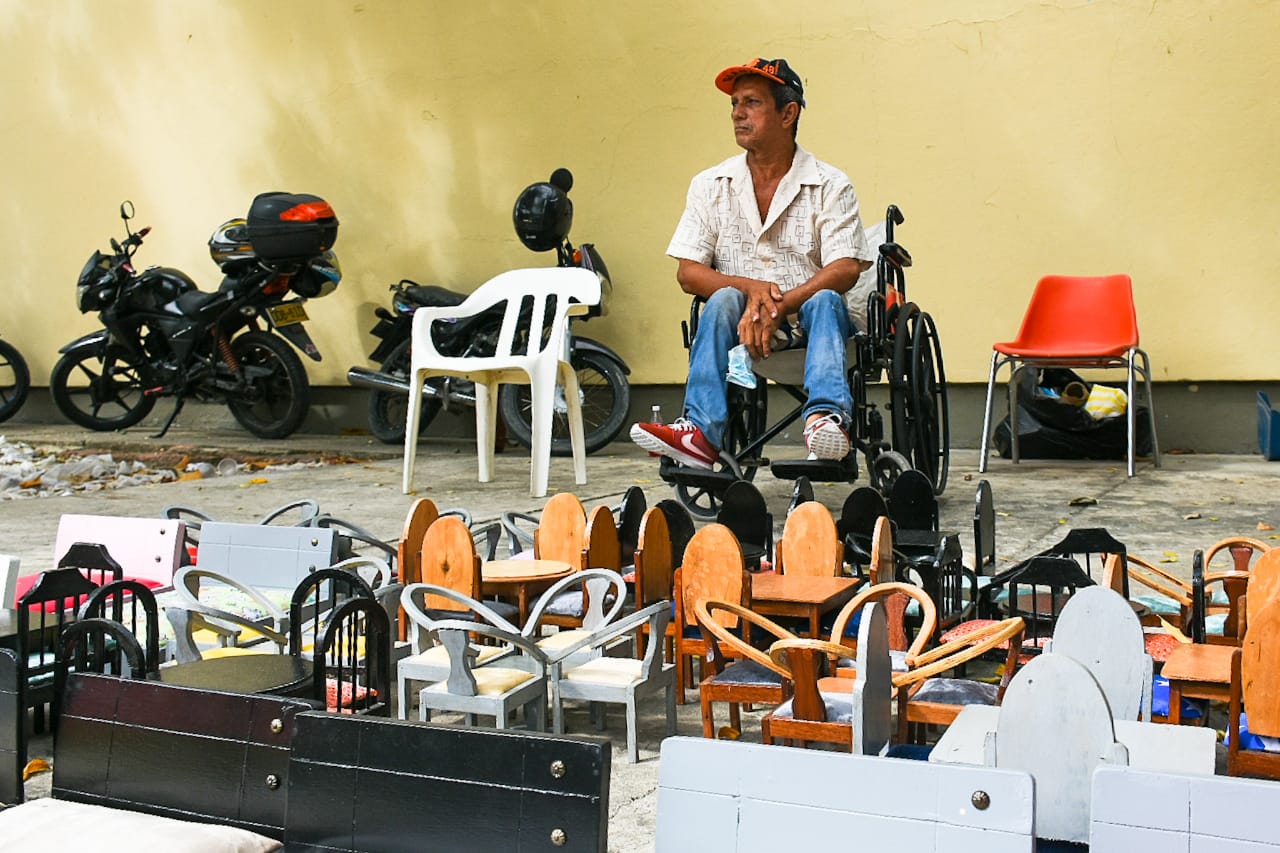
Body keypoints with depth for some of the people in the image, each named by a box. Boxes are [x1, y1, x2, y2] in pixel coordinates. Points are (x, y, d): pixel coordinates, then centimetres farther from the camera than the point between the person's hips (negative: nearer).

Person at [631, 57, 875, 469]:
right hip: (741, 319, 1)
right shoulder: (711, 185, 7)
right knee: (723, 300, -29)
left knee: (826, 301, -32)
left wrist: (778, 307, -26)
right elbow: (688, 273, 0)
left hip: (808, 322, -1)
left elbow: (845, 269, -13)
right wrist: (751, 289, -19)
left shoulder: (830, 186, -1)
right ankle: (701, 432, -43)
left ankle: (827, 417, -51)